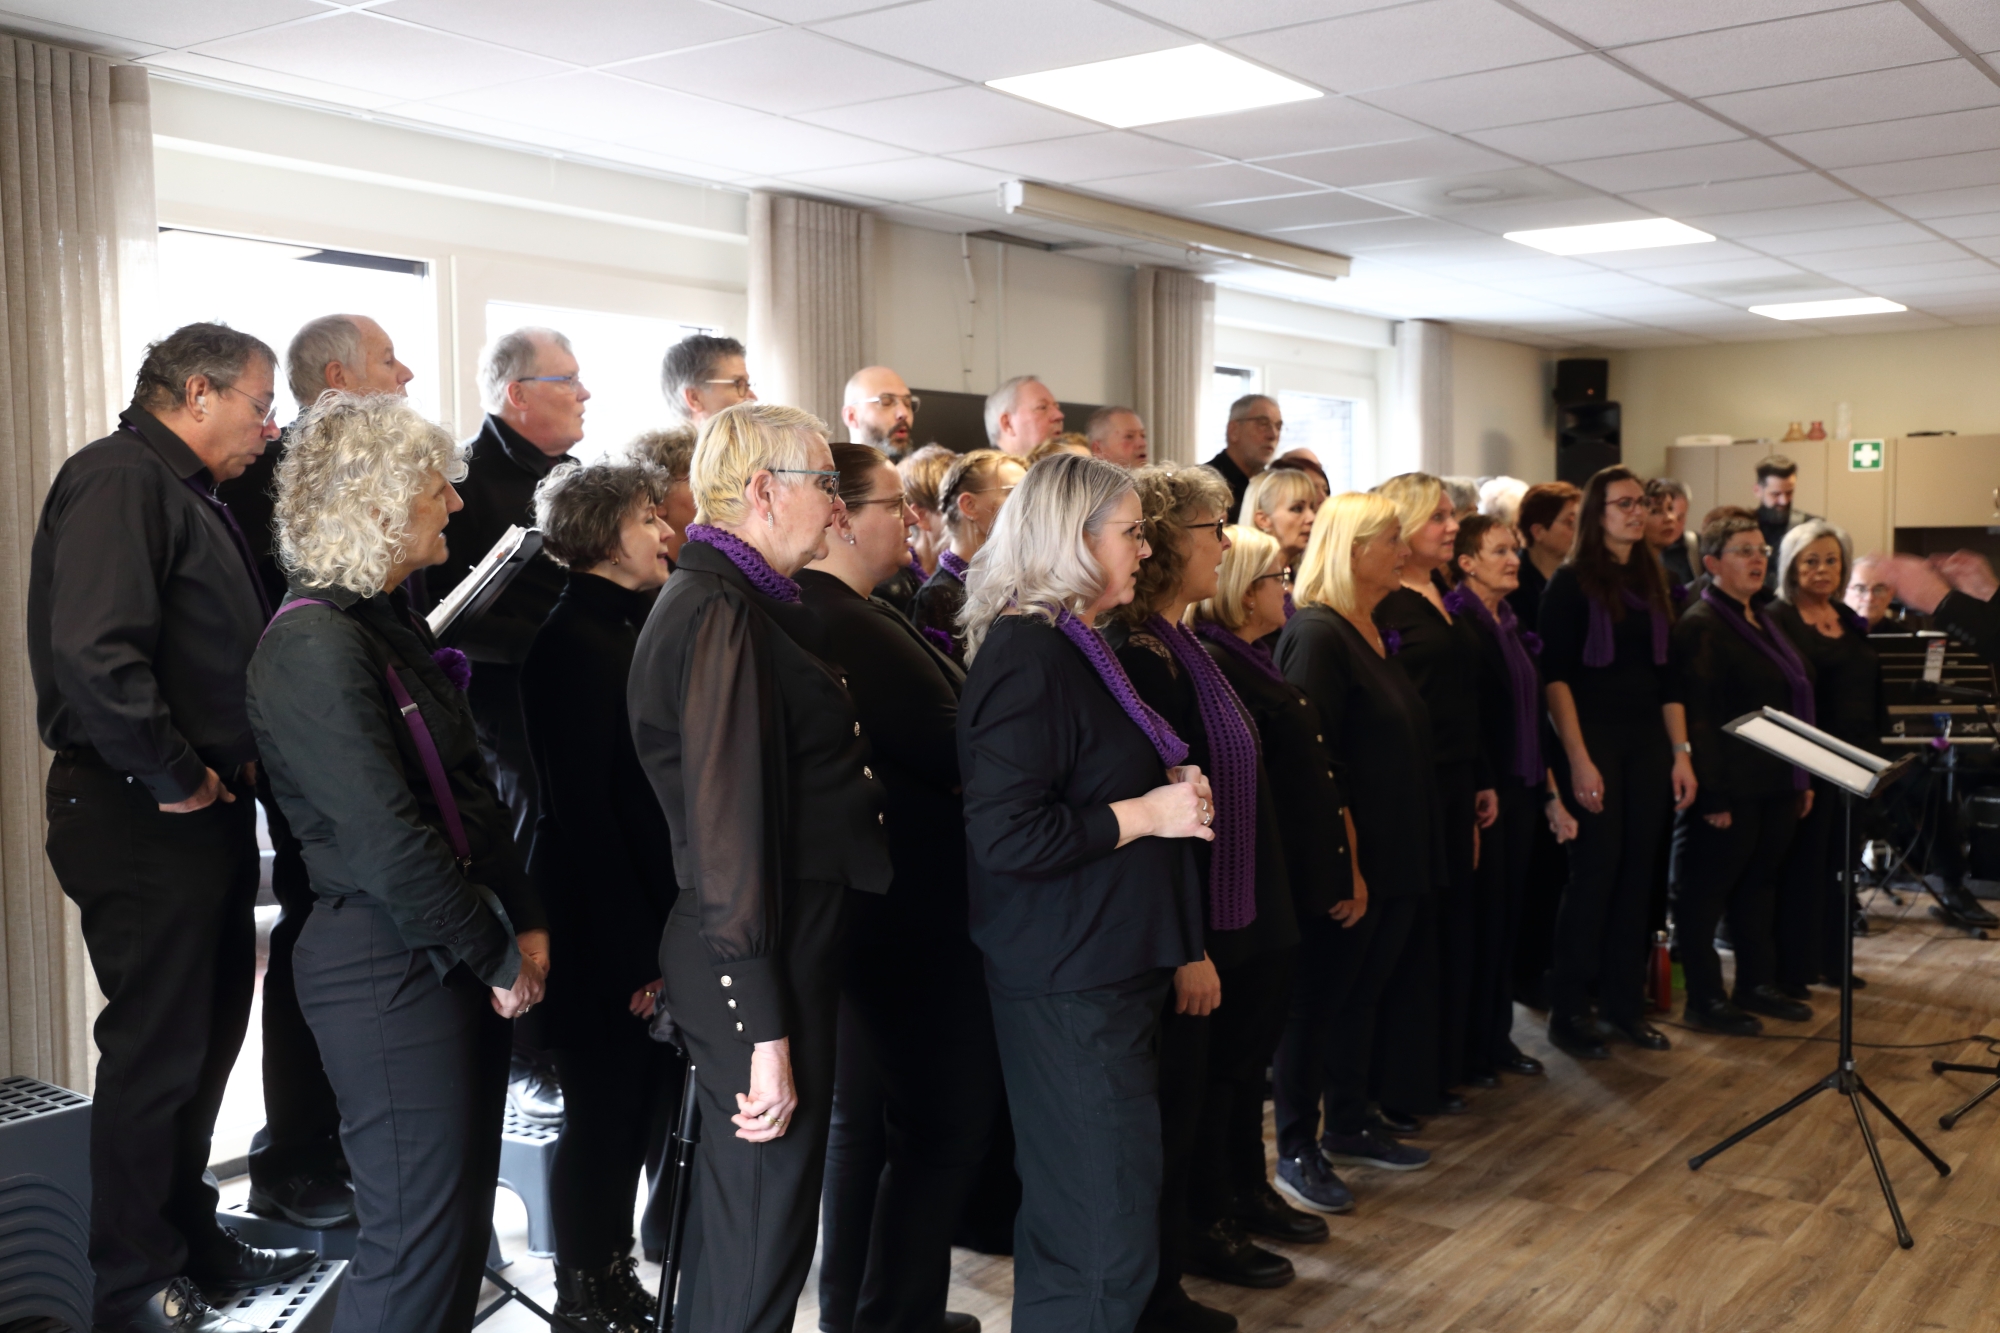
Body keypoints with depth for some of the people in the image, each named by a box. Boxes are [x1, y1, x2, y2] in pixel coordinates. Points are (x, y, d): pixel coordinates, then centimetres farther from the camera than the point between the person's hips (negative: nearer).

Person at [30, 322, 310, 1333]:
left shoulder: (191, 493, 17)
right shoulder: (118, 479, -15)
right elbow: (93, 651, -28)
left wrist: (235, 760, 7)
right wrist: (175, 778, -19)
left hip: (206, 812, 10)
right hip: (141, 820, -10)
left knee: (208, 1032, 19)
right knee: (154, 1050, 0)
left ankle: (189, 1239, 34)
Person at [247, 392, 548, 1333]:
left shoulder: (390, 621, 12)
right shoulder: (314, 648, -18)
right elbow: (388, 842, -21)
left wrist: (525, 921, 7)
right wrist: (498, 956, -11)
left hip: (459, 960, 9)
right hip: (391, 969, -9)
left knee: (462, 1217, 17)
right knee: (418, 1239, 0)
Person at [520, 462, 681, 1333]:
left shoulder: (639, 628, 11)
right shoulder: (571, 642, -14)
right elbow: (580, 810, -18)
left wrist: (666, 931, 8)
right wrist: (636, 951, -17)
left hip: (657, 922, 8)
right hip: (605, 934, -8)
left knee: (639, 1112, 16)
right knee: (604, 1115, 5)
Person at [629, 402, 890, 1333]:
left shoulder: (733, 601, 13)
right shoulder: (722, 614, -17)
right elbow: (729, 832, -22)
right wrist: (765, 1032, -21)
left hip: (784, 946, 10)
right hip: (759, 972, -10)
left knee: (738, 1226, 22)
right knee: (761, 1242, 2)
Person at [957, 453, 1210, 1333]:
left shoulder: (1069, 647, 15)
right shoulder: (1028, 656, -17)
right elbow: (1006, 834, -24)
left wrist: (1170, 792, 10)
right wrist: (1147, 813, -16)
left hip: (1105, 966, 10)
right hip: (1069, 986, -10)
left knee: (1072, 1216, 17)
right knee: (1108, 1237, -4)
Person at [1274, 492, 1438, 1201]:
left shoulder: (1373, 631, 11)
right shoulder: (1316, 635, -17)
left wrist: (1413, 854, 13)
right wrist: (1345, 866, -21)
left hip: (1394, 857, 9)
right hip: (1348, 862, -8)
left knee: (1362, 994, 18)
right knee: (1315, 1002, 4)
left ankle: (1348, 1126, 32)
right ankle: (1295, 1150, 15)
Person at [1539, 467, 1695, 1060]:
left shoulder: (1652, 582, 13)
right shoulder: (1571, 582, -5)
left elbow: (1667, 676, 14)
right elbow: (1555, 676, -11)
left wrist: (1681, 753, 7)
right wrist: (1578, 759, -18)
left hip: (1647, 742, 6)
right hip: (1593, 738, -5)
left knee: (1637, 871, 6)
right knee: (1596, 870, -6)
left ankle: (1624, 1002, 15)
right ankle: (1568, 1009, 4)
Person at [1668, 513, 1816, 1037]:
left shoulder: (1763, 622, 15)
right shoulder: (1700, 626, -13)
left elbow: (1793, 699, 19)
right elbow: (1698, 716, -18)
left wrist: (1803, 778, 16)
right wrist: (1712, 794, -21)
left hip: (1777, 785, 9)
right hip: (1730, 790, -9)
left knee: (1759, 884, 17)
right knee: (1706, 892, 2)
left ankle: (1757, 984, 29)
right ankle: (1704, 998, 10)